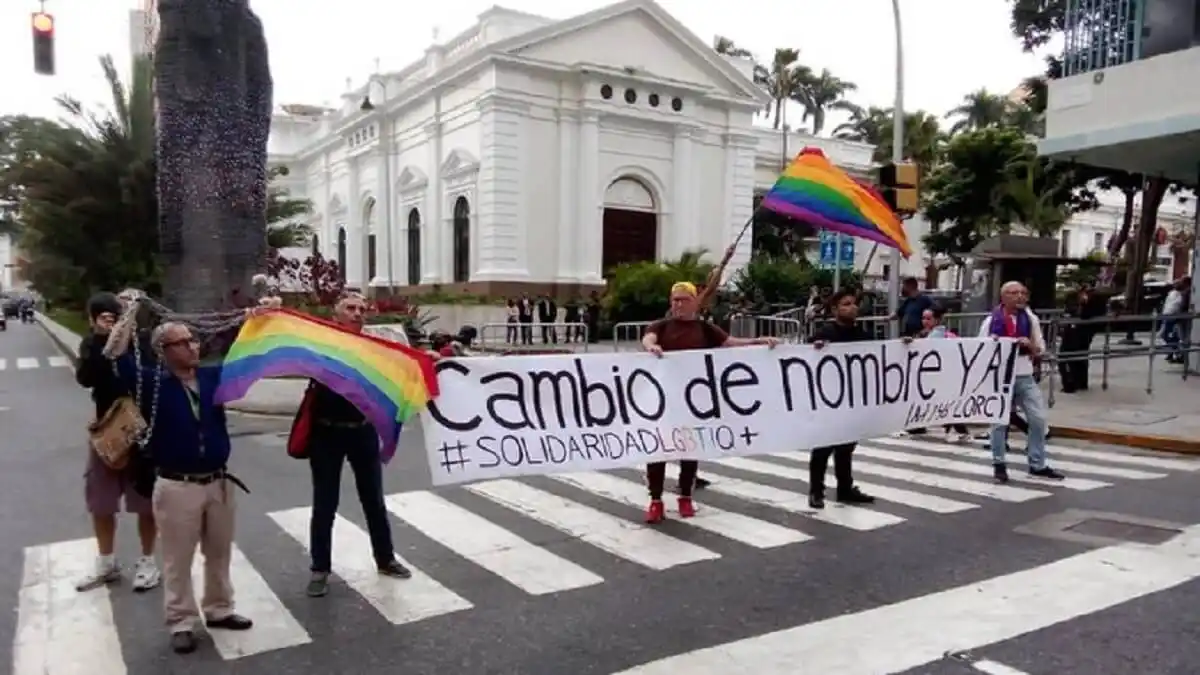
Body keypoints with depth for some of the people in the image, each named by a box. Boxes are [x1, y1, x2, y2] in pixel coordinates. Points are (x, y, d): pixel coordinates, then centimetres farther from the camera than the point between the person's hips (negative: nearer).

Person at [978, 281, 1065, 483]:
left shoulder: (1030, 319, 5)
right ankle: (999, 464, 17)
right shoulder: (991, 321, -4)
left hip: (1025, 377, 3)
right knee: (999, 421, 4)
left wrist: (1030, 344, -12)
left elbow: (1040, 349, 9)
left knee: (1038, 418, 1)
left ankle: (1037, 465, 14)